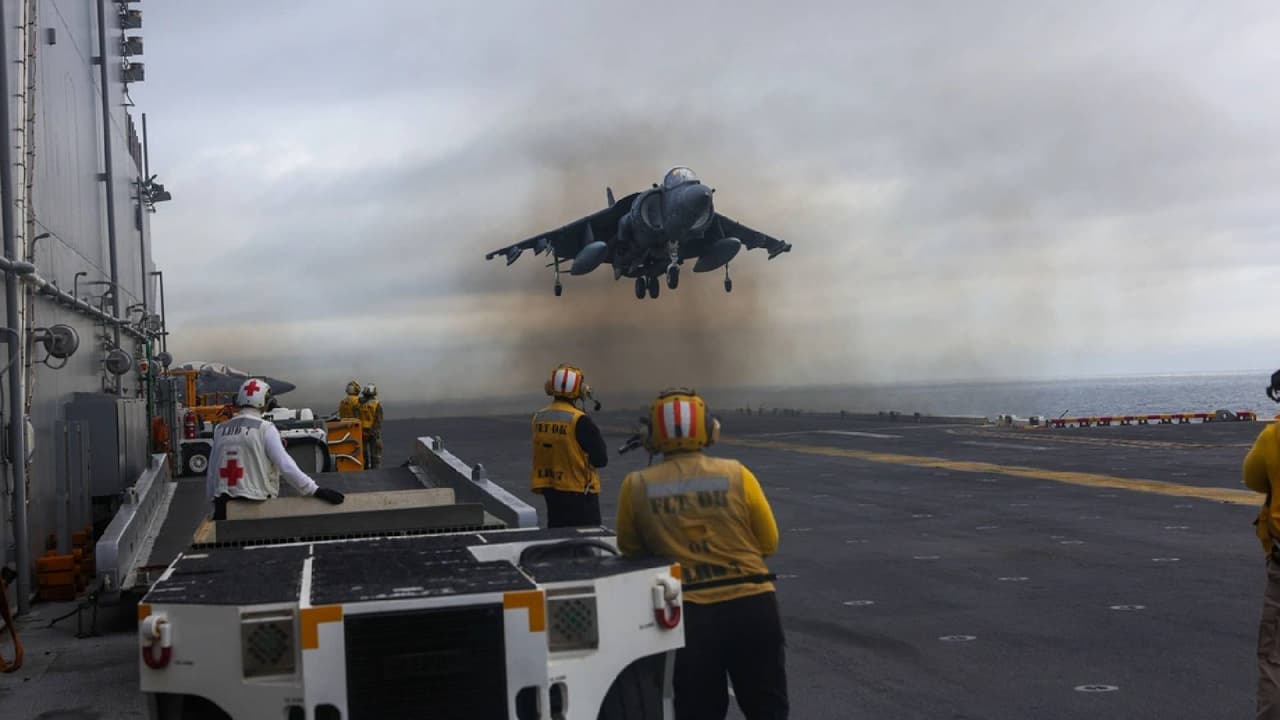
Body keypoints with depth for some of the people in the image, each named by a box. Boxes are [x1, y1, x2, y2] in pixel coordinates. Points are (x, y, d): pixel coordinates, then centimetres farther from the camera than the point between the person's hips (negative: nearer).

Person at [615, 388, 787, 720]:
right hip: (752, 605, 0)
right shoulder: (737, 475, -6)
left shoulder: (636, 487, -6)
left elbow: (631, 551, 8)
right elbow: (768, 543, 5)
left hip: (690, 614, 0)